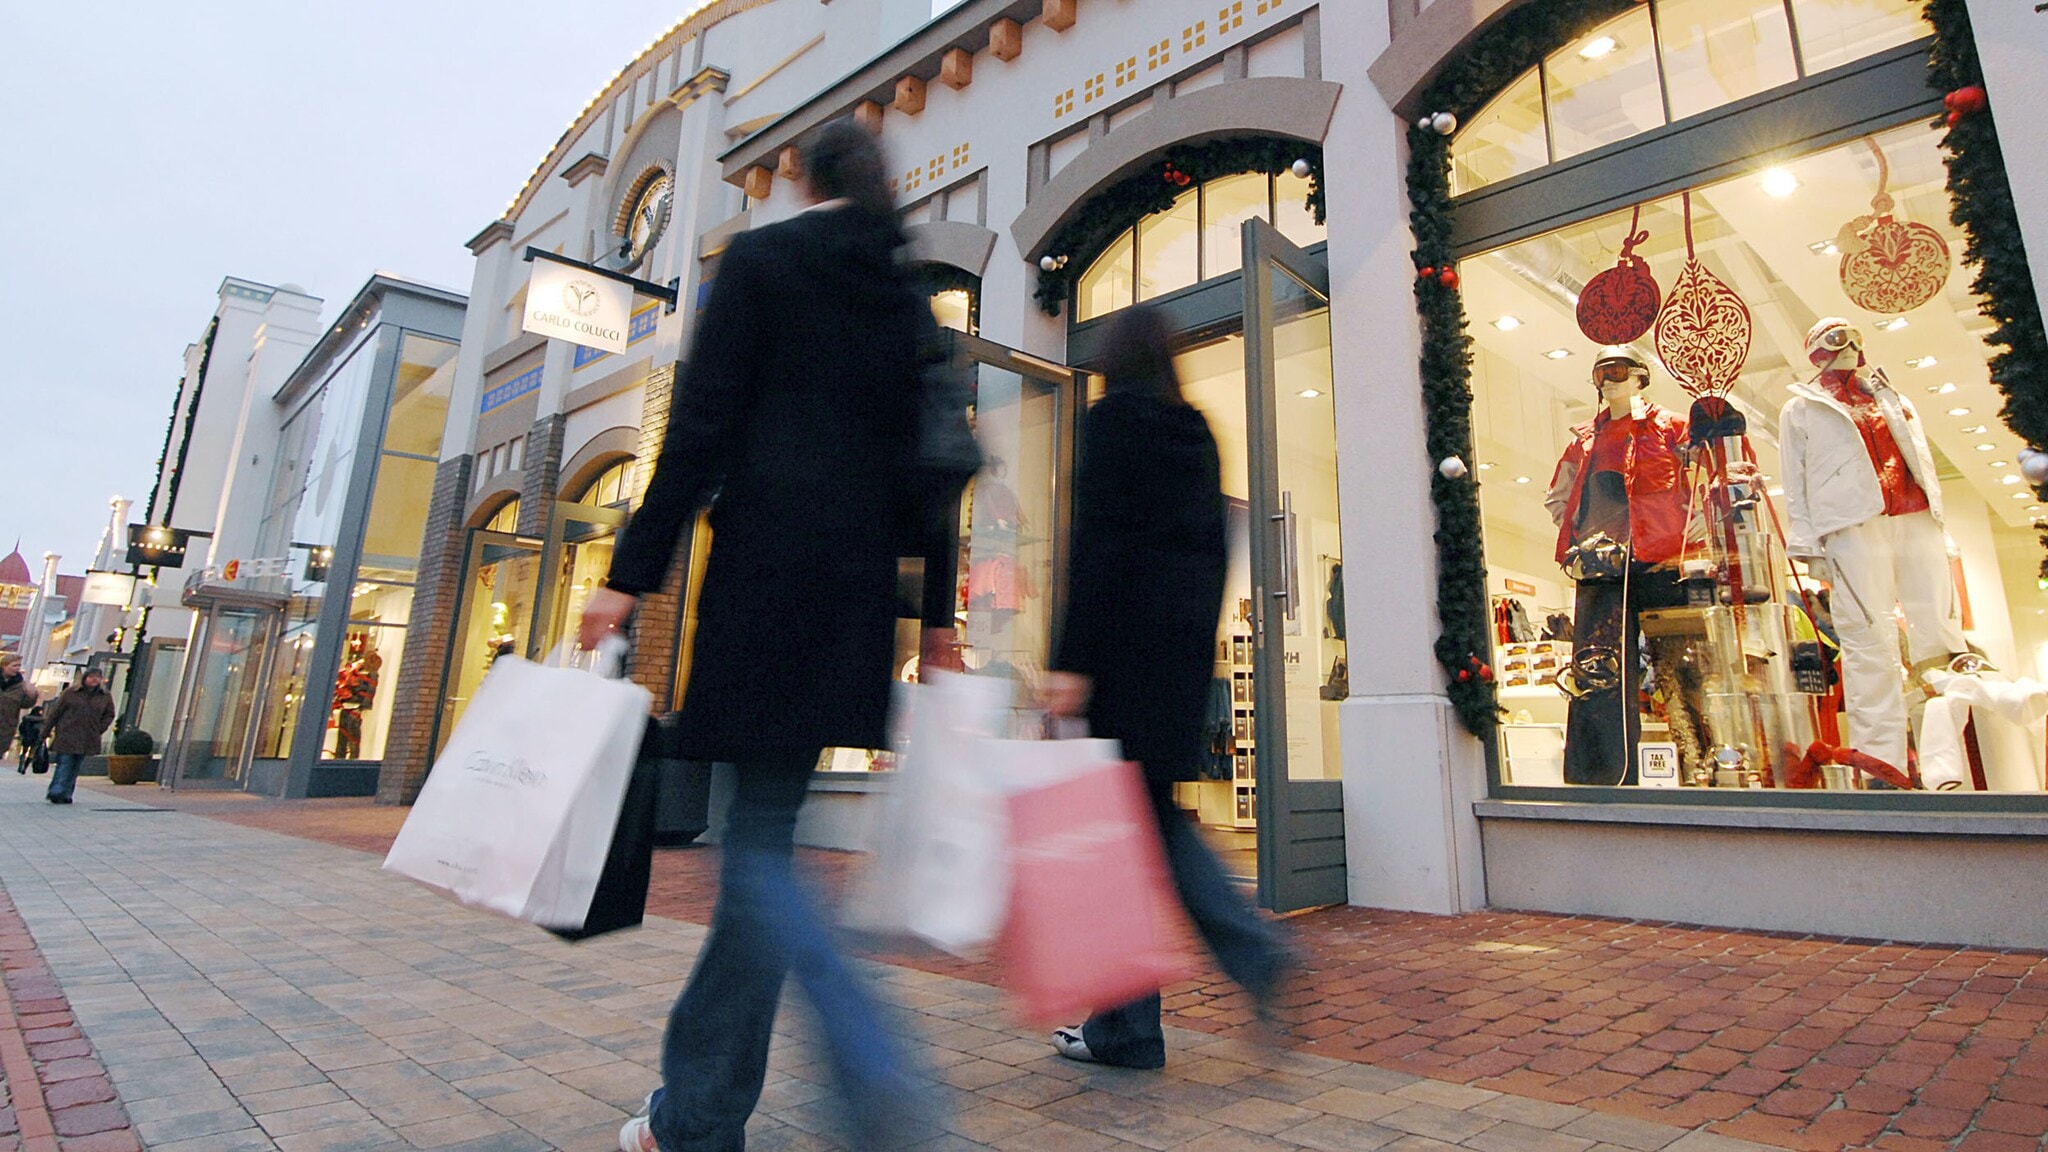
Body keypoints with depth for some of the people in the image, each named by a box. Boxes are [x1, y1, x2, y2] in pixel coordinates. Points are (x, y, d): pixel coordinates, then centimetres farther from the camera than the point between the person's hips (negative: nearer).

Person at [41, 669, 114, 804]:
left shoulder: (105, 696, 8)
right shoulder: (70, 692, 0)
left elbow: (109, 715, 16)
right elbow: (55, 711, 3)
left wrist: (99, 730, 3)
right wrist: (46, 732, 3)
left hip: (88, 739, 3)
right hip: (67, 736, -3)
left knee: (75, 767, 7)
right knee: (64, 763, -10)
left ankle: (65, 794, 11)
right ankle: (56, 791, -9)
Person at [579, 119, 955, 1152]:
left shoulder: (760, 258, 4)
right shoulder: (910, 297, 17)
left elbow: (700, 428, -6)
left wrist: (630, 574, -5)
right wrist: (936, 613, 12)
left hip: (766, 569, -5)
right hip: (859, 587, 5)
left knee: (759, 843, 0)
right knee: (760, 828, 11)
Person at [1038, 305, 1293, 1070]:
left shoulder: (1113, 418, -3)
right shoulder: (1196, 433, 17)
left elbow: (1097, 543, -14)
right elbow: (1214, 545, 16)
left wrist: (1073, 661, -16)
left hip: (1127, 640, -7)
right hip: (1188, 642, 7)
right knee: (1154, 816, 17)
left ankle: (1126, 1029, 10)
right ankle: (1256, 955, 9)